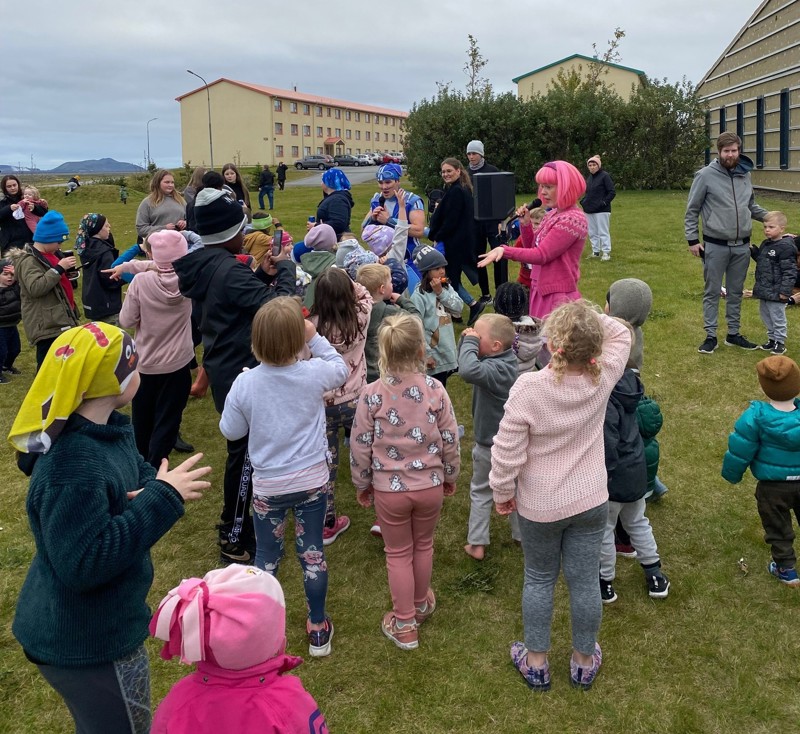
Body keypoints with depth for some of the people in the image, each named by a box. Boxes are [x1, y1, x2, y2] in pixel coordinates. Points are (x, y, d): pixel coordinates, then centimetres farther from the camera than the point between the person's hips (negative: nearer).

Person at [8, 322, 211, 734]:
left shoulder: (107, 428, -3)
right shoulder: (72, 469, -33)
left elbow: (136, 471, 10)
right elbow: (82, 564, -36)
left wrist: (153, 490, -15)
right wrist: (162, 499, -34)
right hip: (85, 643, -9)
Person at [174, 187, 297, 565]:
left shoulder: (204, 264, 5)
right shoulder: (229, 270, -25)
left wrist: (263, 275, 2)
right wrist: (285, 268, -14)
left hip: (224, 368, 10)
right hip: (240, 373, -10)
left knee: (240, 449, 24)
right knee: (245, 454, 2)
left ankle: (234, 522, 39)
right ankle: (234, 541, 14)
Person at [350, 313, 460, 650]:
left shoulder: (371, 394, -16)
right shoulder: (435, 389, -14)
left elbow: (361, 446, -9)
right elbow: (450, 439, -6)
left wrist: (362, 484, 7)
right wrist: (450, 476, 12)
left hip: (389, 489, -1)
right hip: (430, 485, 1)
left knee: (399, 553, 17)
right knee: (423, 545, 24)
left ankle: (404, 625, 26)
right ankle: (421, 604, 46)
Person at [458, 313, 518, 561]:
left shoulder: (496, 369, -31)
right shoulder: (505, 360, -3)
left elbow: (468, 370, -50)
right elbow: (470, 365, 6)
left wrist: (470, 342, -36)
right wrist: (466, 340, -10)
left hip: (489, 444, -8)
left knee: (480, 491, 11)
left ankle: (476, 544, 20)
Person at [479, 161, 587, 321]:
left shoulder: (573, 219, -16)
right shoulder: (552, 214, 11)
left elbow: (541, 255, -20)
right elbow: (532, 249, 15)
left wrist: (504, 251, -25)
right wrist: (525, 224, 1)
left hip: (559, 296, -9)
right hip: (541, 291, 9)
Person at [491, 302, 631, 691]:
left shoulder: (528, 388, -26)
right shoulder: (602, 379, -16)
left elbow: (507, 451, -19)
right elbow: (620, 334, 6)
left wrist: (503, 491, -2)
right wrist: (589, 316, -8)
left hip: (539, 506, -2)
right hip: (590, 501, 2)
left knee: (539, 579, 18)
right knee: (585, 581, 16)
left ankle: (536, 662, 34)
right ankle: (584, 662, 36)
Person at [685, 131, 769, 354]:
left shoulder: (745, 175, 5)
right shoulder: (706, 175, -9)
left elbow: (751, 206, 17)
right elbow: (692, 210, -5)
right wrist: (692, 240, -8)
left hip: (742, 246, 4)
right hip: (715, 245, -4)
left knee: (736, 292, 13)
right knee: (712, 292, 5)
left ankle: (733, 334, 24)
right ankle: (710, 336, 13)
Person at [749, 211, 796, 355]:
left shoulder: (785, 247, -18)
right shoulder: (766, 244, 9)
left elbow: (790, 271, -19)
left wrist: (785, 291, -22)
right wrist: (753, 250, 8)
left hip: (776, 293, -9)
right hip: (764, 290, 9)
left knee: (777, 317, 2)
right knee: (766, 315, 18)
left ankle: (780, 342, 14)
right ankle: (772, 339, 31)